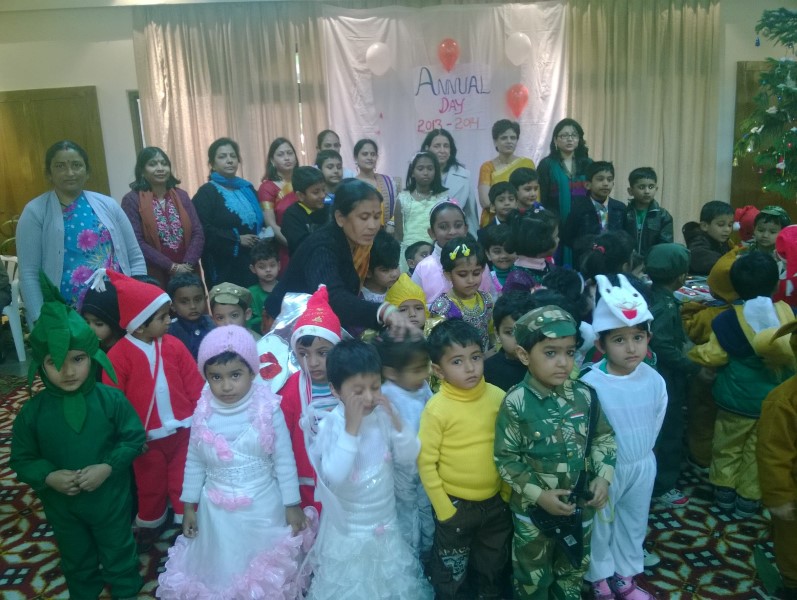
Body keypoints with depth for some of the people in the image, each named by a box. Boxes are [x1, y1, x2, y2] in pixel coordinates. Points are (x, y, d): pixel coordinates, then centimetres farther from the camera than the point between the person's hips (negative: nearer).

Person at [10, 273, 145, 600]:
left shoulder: (111, 399, -21)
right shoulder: (33, 411, -17)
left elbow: (134, 437, -12)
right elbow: (21, 459, -6)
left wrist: (108, 467, -24)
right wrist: (49, 477, -22)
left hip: (110, 498, -2)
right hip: (61, 504, 2)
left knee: (119, 555, 21)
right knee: (76, 561, 27)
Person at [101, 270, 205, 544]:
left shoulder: (174, 345, -5)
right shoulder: (119, 354, -14)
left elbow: (194, 384, 0)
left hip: (182, 430, 2)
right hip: (147, 437, -1)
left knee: (184, 479, 14)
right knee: (150, 483, 19)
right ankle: (150, 524, 41)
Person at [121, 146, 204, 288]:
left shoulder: (181, 196, 10)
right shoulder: (132, 200, -2)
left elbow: (198, 234, 3)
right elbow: (136, 243, -10)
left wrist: (187, 265, -11)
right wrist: (171, 266, -14)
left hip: (187, 274, 4)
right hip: (154, 277, -3)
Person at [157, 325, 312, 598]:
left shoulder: (268, 410, -17)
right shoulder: (203, 413, -9)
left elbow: (284, 461, -9)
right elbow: (194, 462, 4)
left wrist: (292, 506, -3)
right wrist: (189, 506, 9)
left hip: (262, 509, -2)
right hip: (216, 511, 2)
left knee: (265, 576, 15)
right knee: (219, 573, 20)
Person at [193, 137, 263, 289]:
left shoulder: (247, 188, 15)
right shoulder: (206, 193, -3)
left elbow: (259, 220, 23)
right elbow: (203, 231, -15)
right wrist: (237, 239, -16)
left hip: (254, 263, 6)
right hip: (224, 267, -5)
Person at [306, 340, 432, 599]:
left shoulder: (384, 415, -9)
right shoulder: (330, 426, -20)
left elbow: (409, 458, -7)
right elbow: (334, 478, -29)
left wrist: (395, 420, -20)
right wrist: (351, 429, -31)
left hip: (386, 526, 4)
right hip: (348, 532, -4)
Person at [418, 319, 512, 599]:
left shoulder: (498, 397, -9)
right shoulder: (437, 408, -20)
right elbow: (426, 462, -15)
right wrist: (443, 508, -13)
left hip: (496, 501, 4)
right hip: (455, 505, -4)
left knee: (493, 566, 27)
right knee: (451, 572, 18)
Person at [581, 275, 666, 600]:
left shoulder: (654, 379, -11)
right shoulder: (590, 383, -25)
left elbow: (656, 421, 4)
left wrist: (641, 452, 8)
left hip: (643, 464, 5)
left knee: (634, 523, 22)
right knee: (600, 525, 15)